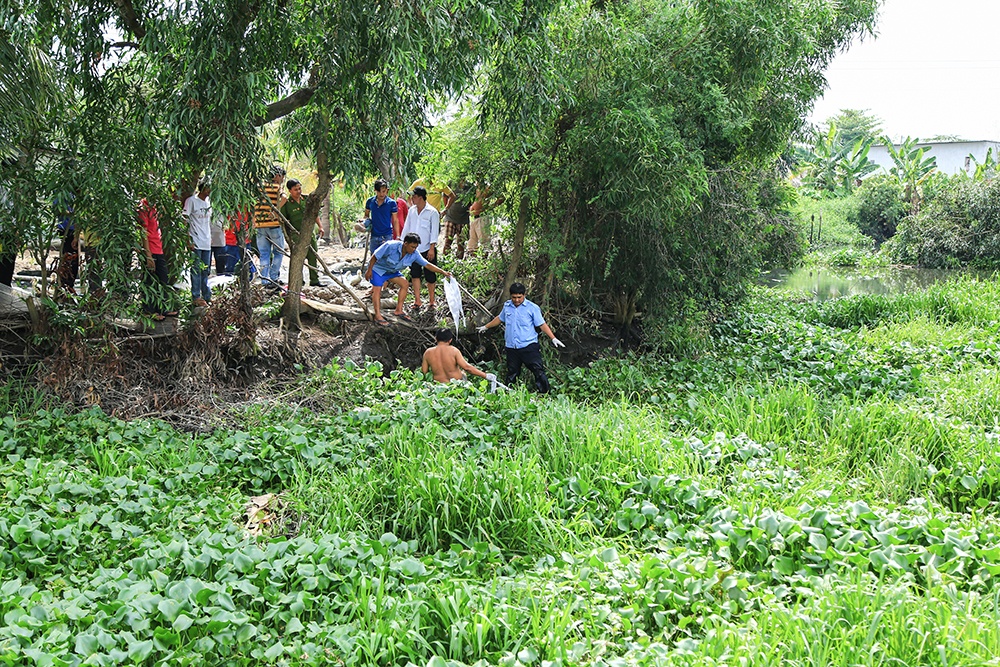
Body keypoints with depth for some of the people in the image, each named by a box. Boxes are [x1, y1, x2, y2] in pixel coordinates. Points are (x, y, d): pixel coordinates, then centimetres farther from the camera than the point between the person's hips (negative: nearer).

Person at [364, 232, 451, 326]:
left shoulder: (414, 254, -18)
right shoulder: (390, 246, -34)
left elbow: (427, 265, -14)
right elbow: (375, 256, -24)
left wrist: (443, 272, -21)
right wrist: (369, 270, -19)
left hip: (392, 271, 6)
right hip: (378, 268, -6)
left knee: (404, 283, -7)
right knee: (377, 289, -18)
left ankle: (398, 311, 0)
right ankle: (378, 316, -18)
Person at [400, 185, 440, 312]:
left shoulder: (432, 212, -8)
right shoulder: (412, 210, 8)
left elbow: (434, 232, -9)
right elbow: (406, 228, 14)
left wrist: (432, 248, -15)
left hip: (428, 249, -5)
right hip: (413, 249, 5)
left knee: (430, 277, 2)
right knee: (415, 275, 3)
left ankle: (431, 301, 15)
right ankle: (417, 301, 8)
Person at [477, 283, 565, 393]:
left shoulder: (532, 308, -3)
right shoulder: (507, 306, 10)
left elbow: (542, 325, -2)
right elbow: (499, 318, 29)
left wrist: (553, 338, -10)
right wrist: (485, 327, 38)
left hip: (529, 346, -4)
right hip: (511, 348, 4)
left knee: (539, 371, -9)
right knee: (511, 374, 10)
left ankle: (545, 395, -5)